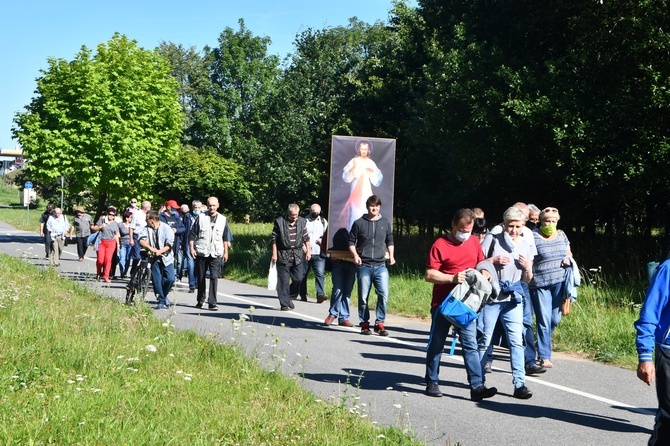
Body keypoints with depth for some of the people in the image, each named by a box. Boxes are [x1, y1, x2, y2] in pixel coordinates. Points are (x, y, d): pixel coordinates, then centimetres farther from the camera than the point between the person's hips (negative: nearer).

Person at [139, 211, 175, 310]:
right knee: (156, 280, -4)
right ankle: (161, 301, 6)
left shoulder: (166, 228, -7)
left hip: (166, 257, -2)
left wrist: (160, 251, -27)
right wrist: (150, 248, -28)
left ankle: (164, 295, 15)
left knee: (170, 279, -11)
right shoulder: (147, 228, 2)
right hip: (155, 258, 2)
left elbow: (169, 245, -13)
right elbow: (141, 240, -11)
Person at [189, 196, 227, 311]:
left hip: (216, 254, 0)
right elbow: (192, 234, 3)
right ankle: (200, 300, 23)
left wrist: (225, 252, 14)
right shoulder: (201, 217, 3)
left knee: (214, 277, -11)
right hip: (201, 253, 0)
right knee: (201, 277, 8)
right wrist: (192, 248, -7)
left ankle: (212, 302, -12)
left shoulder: (222, 219, 9)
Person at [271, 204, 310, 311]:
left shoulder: (302, 222, 8)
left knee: (298, 278, -1)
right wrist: (274, 254, -5)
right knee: (283, 281, -1)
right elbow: (274, 239, -1)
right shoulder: (279, 222, -4)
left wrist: (308, 251, 11)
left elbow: (306, 238, 16)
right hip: (283, 255, -3)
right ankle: (284, 304, 6)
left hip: (298, 255, 3)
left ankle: (290, 298, 21)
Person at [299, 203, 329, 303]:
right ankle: (303, 295, 20)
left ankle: (320, 294, -17)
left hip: (318, 254, 1)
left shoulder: (323, 222, 13)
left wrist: (323, 240, -2)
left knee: (320, 273, -13)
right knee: (303, 274, 7)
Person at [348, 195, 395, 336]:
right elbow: (351, 241, 7)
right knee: (363, 296, 2)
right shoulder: (359, 223, 3)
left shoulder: (385, 222, 10)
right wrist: (355, 255, -7)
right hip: (364, 266, -1)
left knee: (384, 294, -10)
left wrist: (391, 255, 7)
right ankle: (364, 324, 14)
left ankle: (380, 323, 1)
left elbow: (390, 241, 20)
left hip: (380, 266, 1)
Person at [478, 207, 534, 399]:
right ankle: (479, 381, 18)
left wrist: (528, 267, -6)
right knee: (484, 340, 4)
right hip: (490, 298, -3)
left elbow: (527, 280, 15)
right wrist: (493, 260, -17)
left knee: (516, 341, -6)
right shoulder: (492, 239, -1)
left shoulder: (525, 245, 11)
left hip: (513, 300, 3)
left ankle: (519, 384, -6)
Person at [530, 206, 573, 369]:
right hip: (540, 284, -5)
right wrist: (529, 276, -14)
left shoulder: (561, 235, 12)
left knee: (555, 319, 8)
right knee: (544, 320, -5)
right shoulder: (534, 237, -5)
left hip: (559, 282, 5)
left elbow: (569, 253, 23)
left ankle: (543, 343, 34)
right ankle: (544, 356, 0)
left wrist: (568, 259, 1)